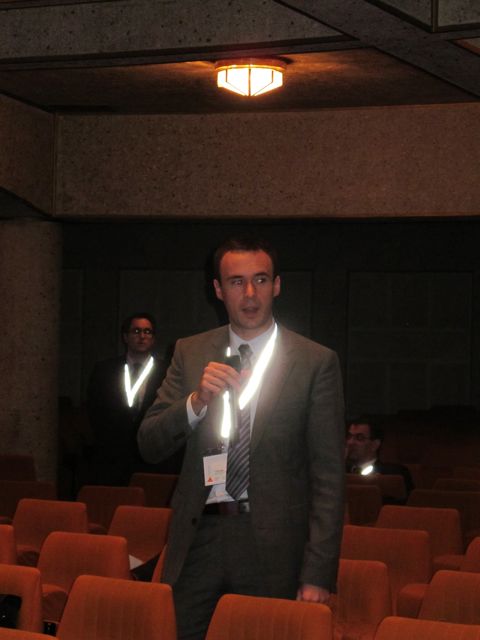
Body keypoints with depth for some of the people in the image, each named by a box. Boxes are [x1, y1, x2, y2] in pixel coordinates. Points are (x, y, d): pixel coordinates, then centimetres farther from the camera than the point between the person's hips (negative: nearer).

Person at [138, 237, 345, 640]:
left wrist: (318, 574, -9)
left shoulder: (316, 363, -1)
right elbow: (150, 447, 6)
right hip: (198, 538, 3)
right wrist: (197, 400, -13)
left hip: (272, 546, -2)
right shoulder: (190, 353, 9)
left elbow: (328, 475, -3)